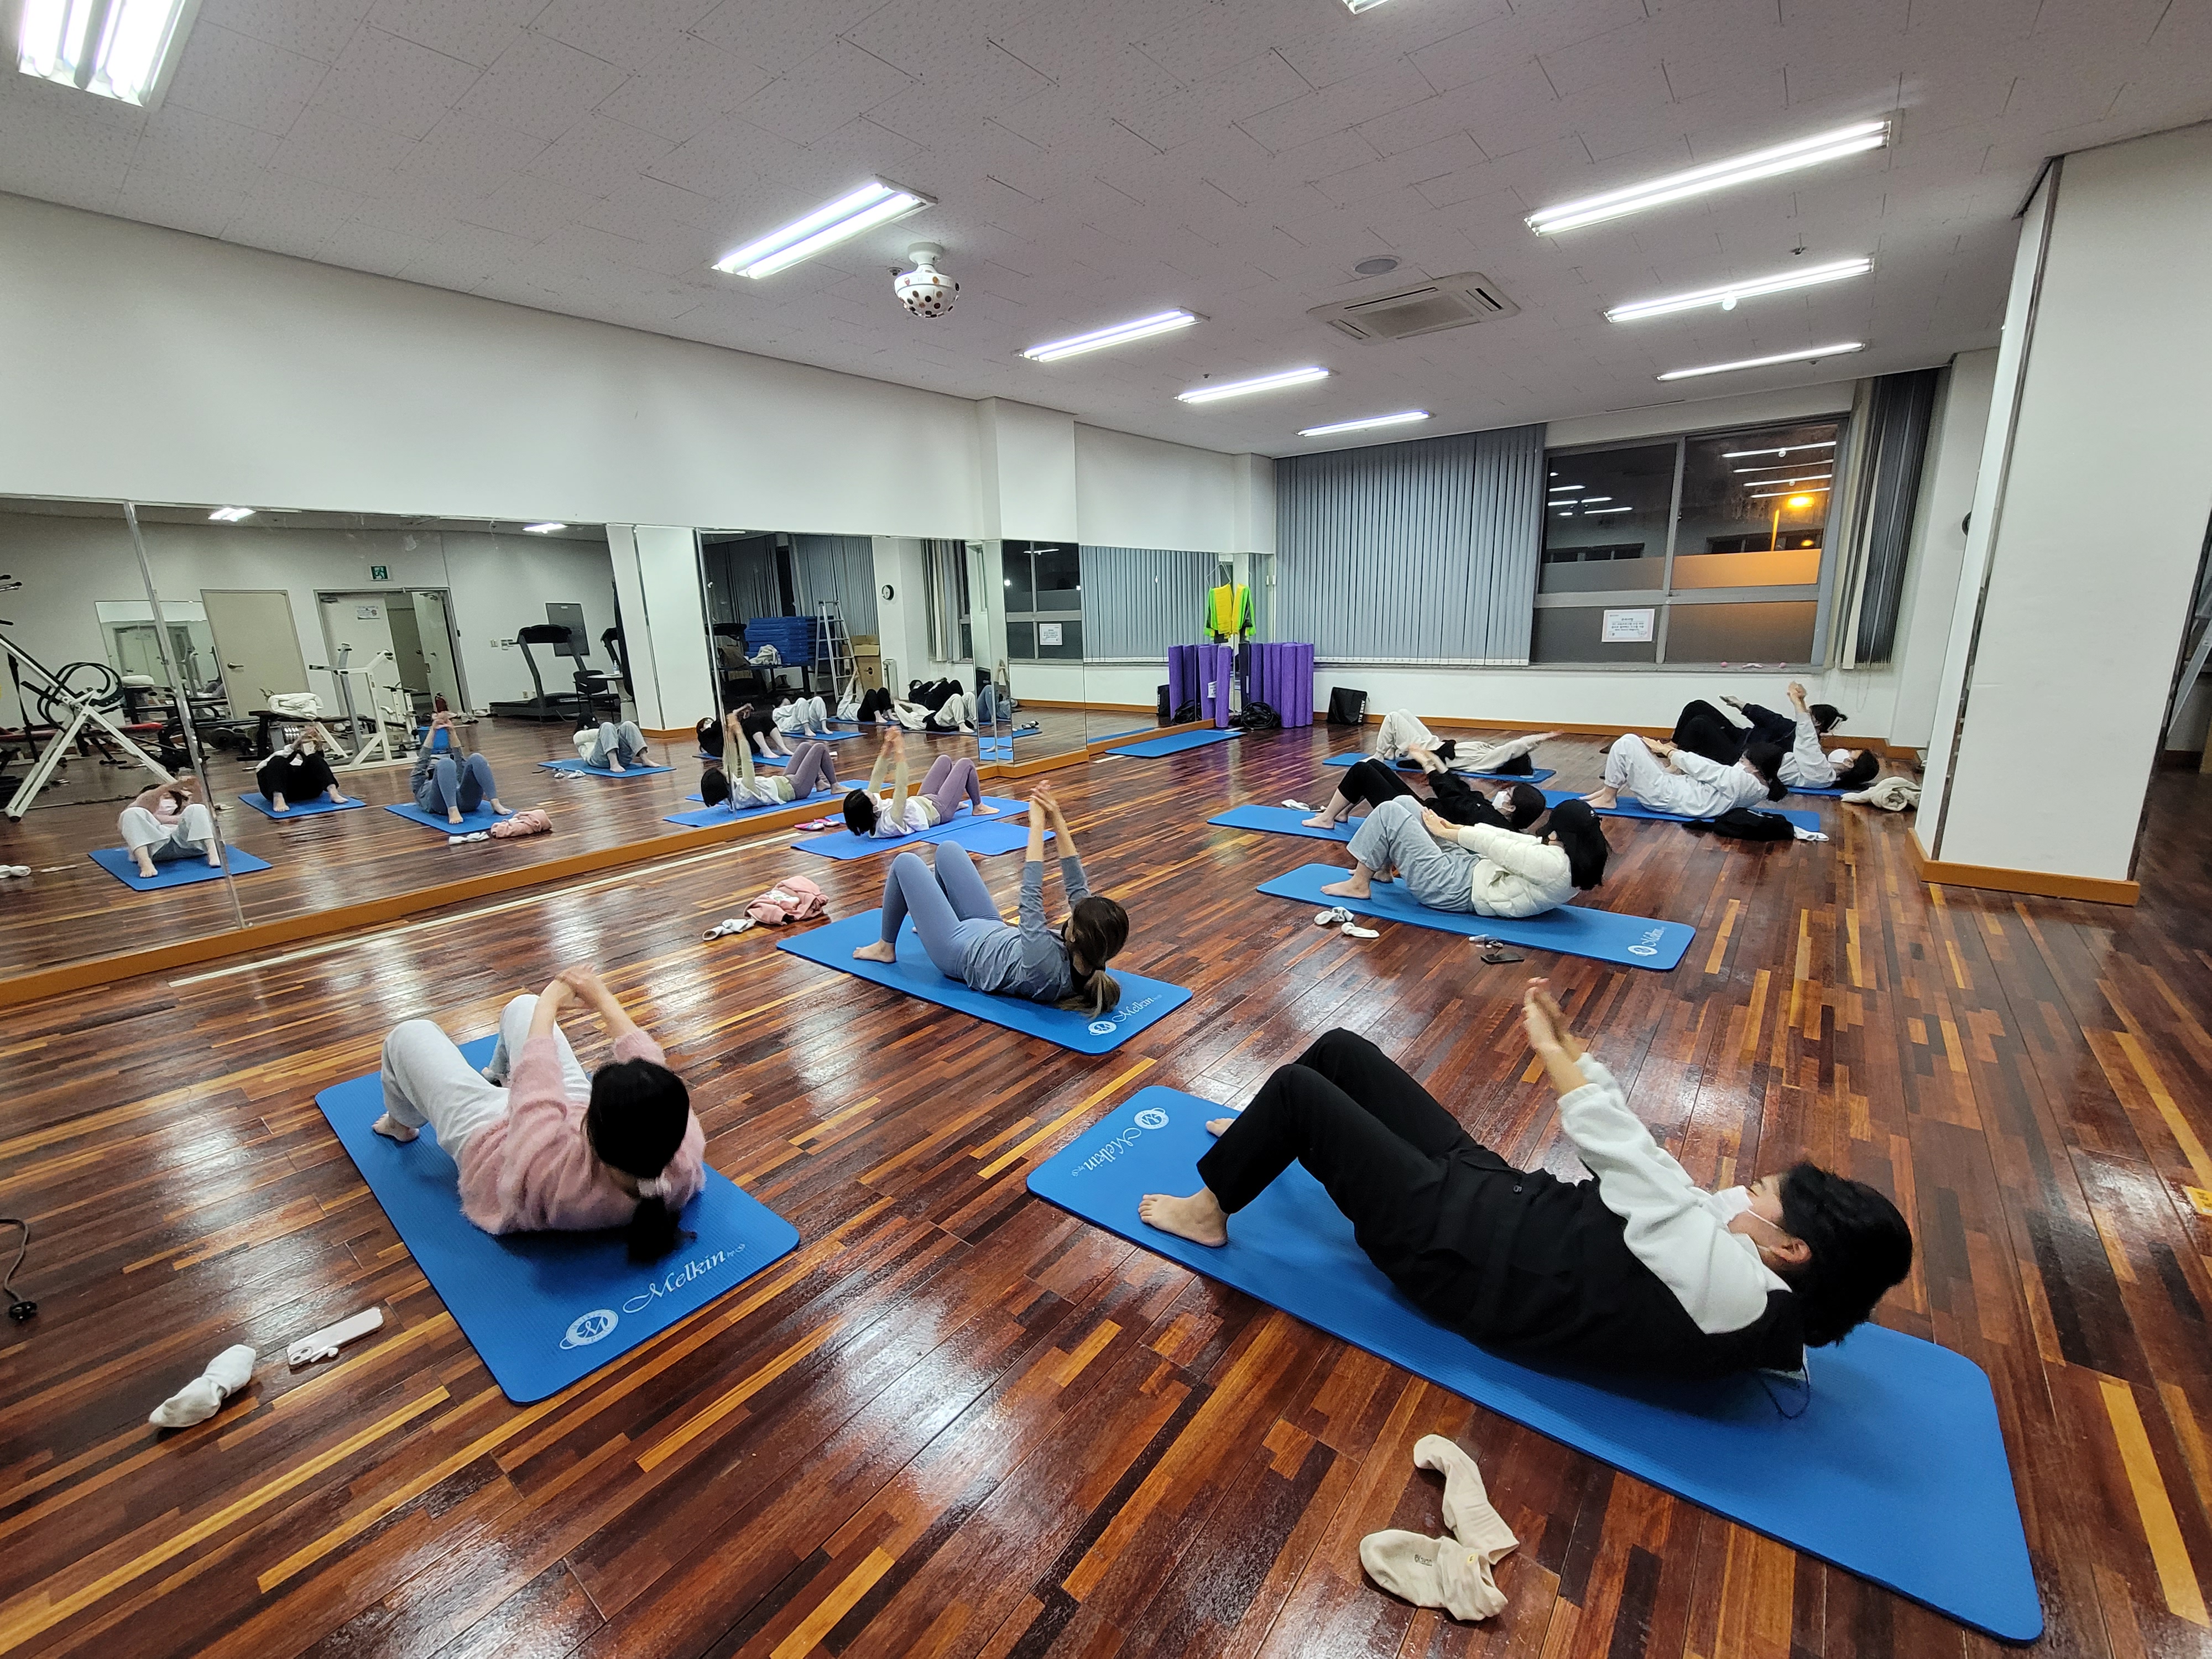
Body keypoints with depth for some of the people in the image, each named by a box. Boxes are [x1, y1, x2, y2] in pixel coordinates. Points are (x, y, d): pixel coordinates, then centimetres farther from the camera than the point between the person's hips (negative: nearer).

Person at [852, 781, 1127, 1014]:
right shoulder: (1092, 956, -23)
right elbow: (1077, 886, -19)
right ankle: (930, 920, 43)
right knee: (947, 849, 16)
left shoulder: (1046, 967, -43)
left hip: (959, 950, -7)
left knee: (905, 862, 6)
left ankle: (886, 947, 27)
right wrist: (1058, 822, -25)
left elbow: (1031, 897, -40)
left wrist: (1038, 824, -34)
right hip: (991, 931, 7)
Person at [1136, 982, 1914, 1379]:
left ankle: (1208, 1208, 13)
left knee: (1297, 1089, -11)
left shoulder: (1735, 1293, -23)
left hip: (1453, 1244, -9)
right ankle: (1254, 1138, 36)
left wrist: (1552, 1050, -15)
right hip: (1493, 1191, 9)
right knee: (1340, 1050, 9)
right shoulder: (1741, 1243, 3)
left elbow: (1631, 1166, -24)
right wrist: (1574, 1049, 1)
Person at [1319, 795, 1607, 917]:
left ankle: (1359, 884, 3)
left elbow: (1495, 847, -18)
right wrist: (1457, 827, 6)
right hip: (1468, 868, 10)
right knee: (1405, 803, 11)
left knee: (1389, 812, -10)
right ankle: (1381, 866, 26)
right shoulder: (1575, 861, 3)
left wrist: (1445, 832, -5)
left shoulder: (1554, 865, -26)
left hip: (1451, 889, -10)